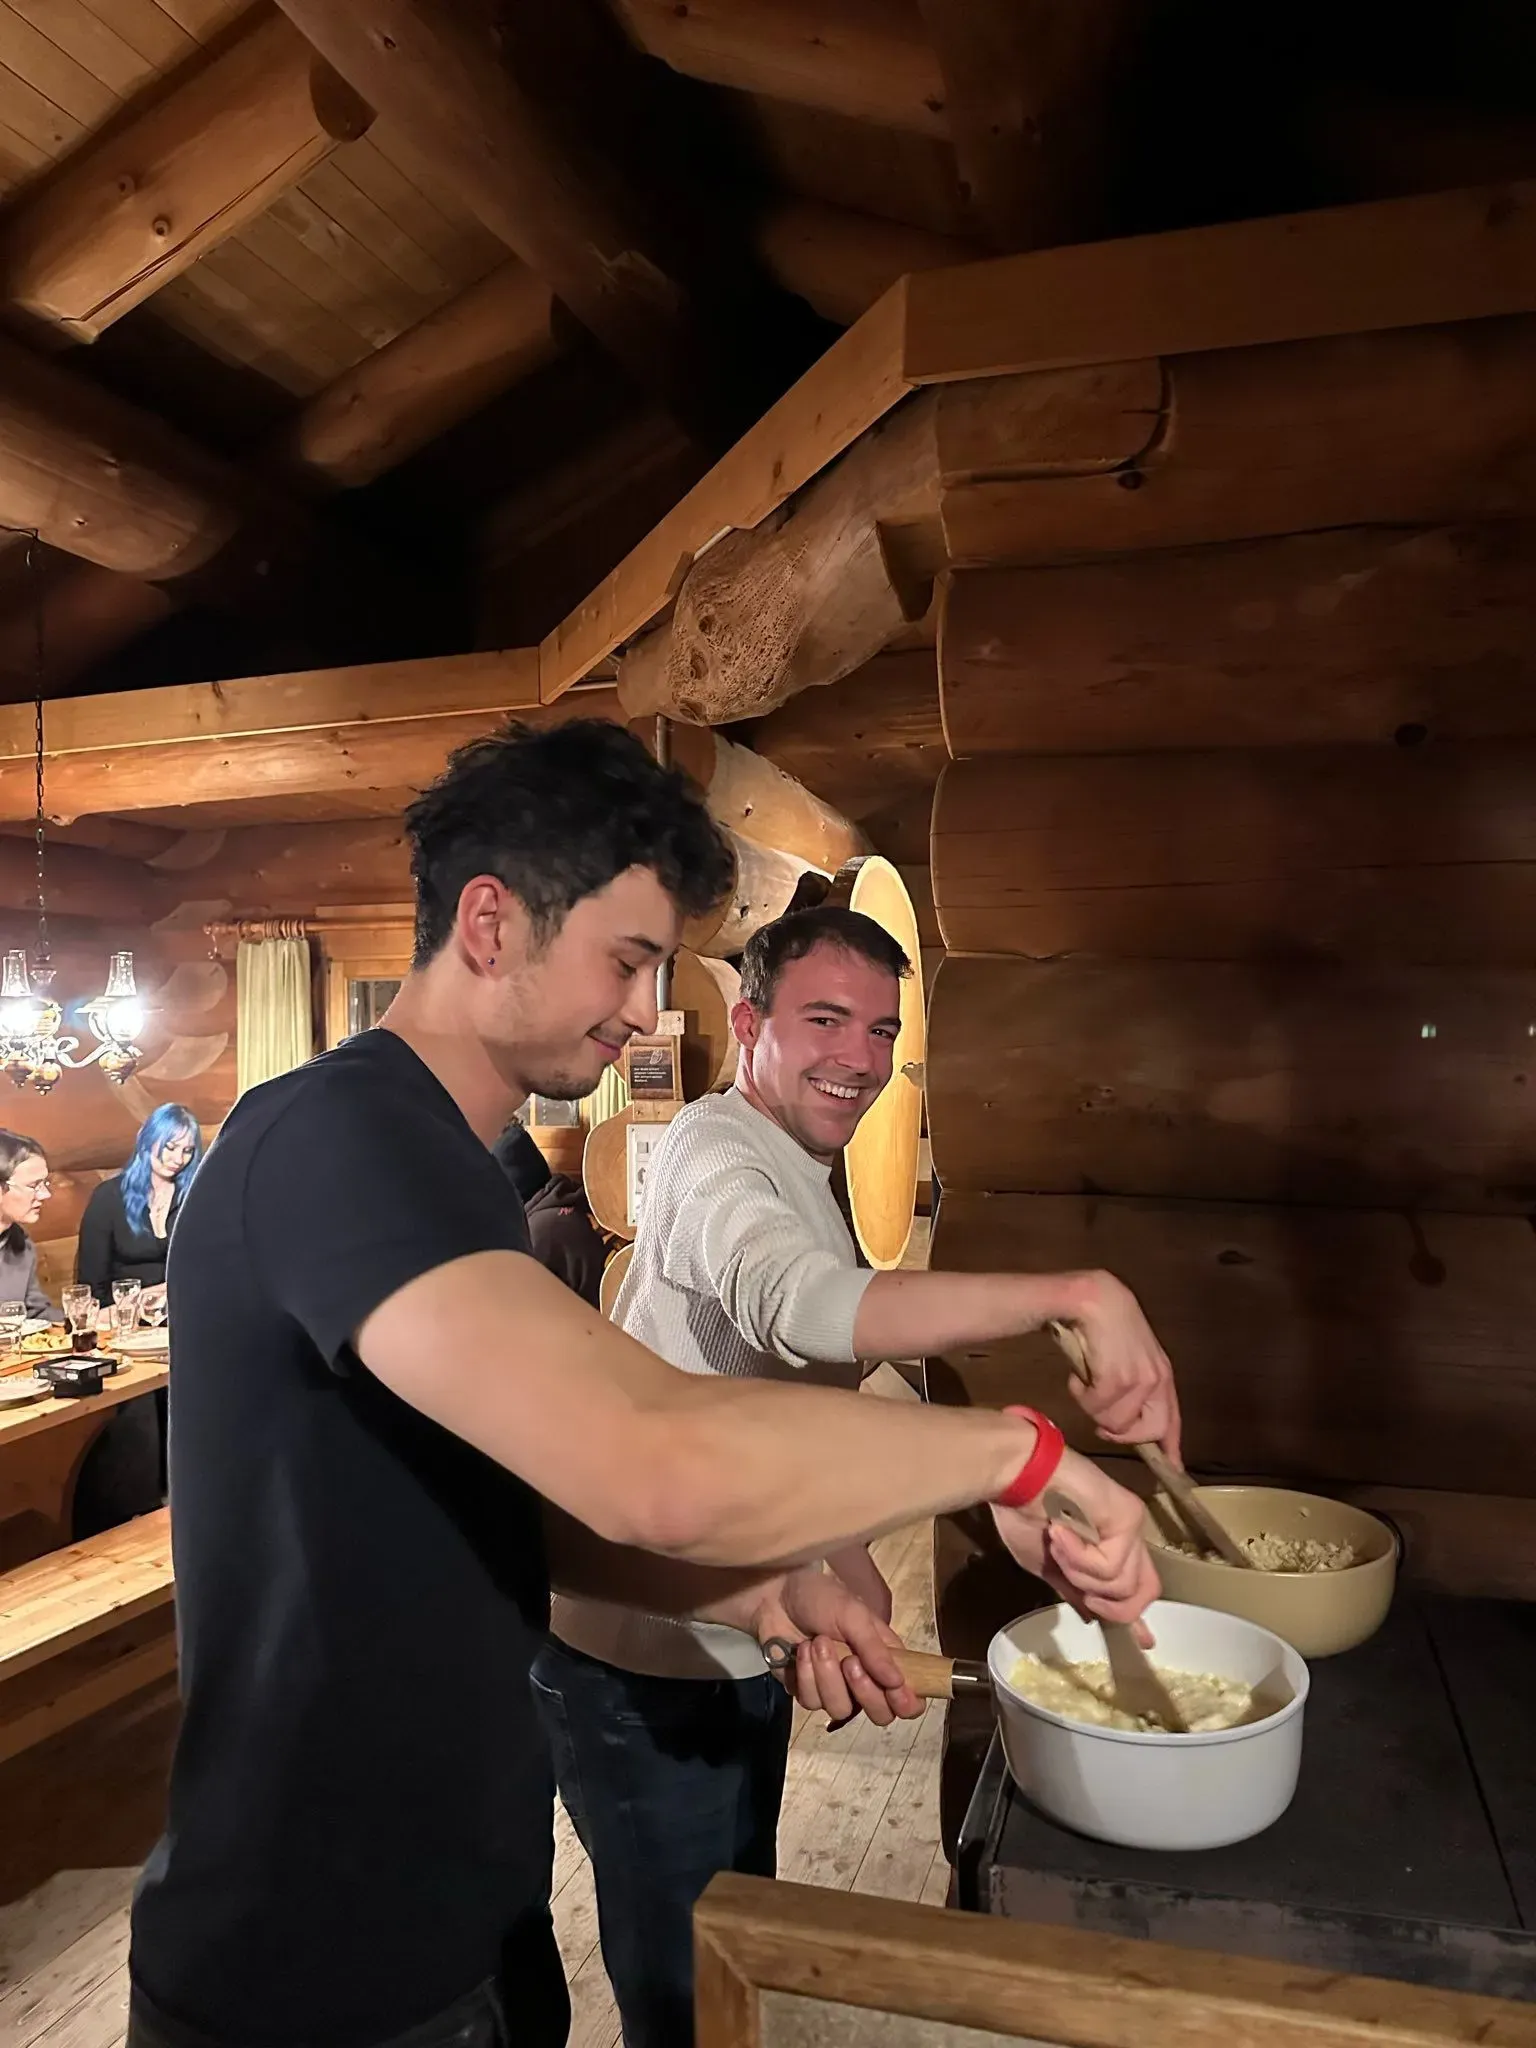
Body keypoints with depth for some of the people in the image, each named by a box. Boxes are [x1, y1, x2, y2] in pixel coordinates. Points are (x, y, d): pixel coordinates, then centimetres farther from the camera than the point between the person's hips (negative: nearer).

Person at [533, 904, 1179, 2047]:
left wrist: (850, 1562, 13)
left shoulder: (801, 1173, 9)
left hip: (734, 1648, 9)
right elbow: (802, 1305, -44)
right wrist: (1078, 1296, -50)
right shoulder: (717, 1154, -22)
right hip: (648, 1669, -9)